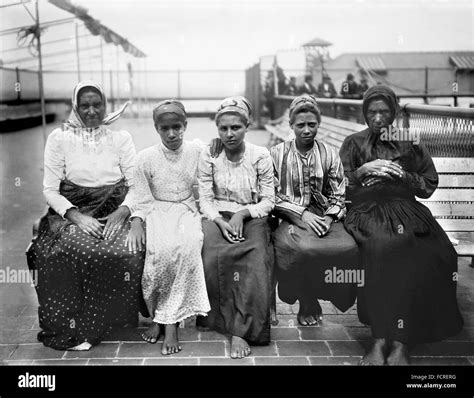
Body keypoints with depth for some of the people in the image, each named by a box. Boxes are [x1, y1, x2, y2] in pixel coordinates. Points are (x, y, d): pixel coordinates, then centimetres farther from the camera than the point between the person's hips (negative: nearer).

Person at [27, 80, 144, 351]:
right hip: (71, 213, 0)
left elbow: (135, 185, 4)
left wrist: (122, 212, -15)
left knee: (129, 254, -28)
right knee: (69, 253, -32)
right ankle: (69, 330, -14)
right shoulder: (59, 139, 6)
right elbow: (50, 189, 1)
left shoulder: (121, 138, 9)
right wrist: (77, 217, -15)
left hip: (114, 214, 1)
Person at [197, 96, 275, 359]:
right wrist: (221, 222, -17)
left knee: (255, 259, -30)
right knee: (212, 253, -31)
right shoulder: (208, 156, 1)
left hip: (251, 217, -1)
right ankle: (212, 316, -13)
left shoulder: (260, 156, -2)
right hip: (217, 217, 1)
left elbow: (268, 200, -1)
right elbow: (205, 199, 0)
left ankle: (242, 332, -25)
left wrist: (242, 214, -16)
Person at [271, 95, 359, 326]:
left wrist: (329, 219, -11)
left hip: (324, 218, 2)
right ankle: (307, 305, -7)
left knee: (348, 249, -30)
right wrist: (302, 215, -12)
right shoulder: (278, 154, 6)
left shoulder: (330, 155, 11)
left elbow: (338, 197, 9)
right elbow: (273, 197, 0)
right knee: (303, 249, -36)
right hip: (291, 219, -2)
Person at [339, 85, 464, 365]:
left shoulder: (410, 144, 19)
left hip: (405, 209, 1)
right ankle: (381, 341, -33)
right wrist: (364, 170, -7)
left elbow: (429, 186, 16)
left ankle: (400, 344, -31)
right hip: (367, 211, -1)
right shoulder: (354, 144, 18)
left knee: (428, 256, -33)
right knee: (382, 247, -37)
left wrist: (403, 175, -1)